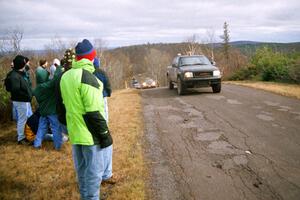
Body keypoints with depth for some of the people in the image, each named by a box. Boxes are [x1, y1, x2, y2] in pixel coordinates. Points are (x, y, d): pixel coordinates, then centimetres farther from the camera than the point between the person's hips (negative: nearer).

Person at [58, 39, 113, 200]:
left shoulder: (65, 76, 8)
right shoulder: (87, 77, -20)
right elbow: (94, 112, -22)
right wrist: (105, 134, -14)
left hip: (74, 131, 9)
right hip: (89, 133, -9)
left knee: (81, 168, 21)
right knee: (94, 170, 4)